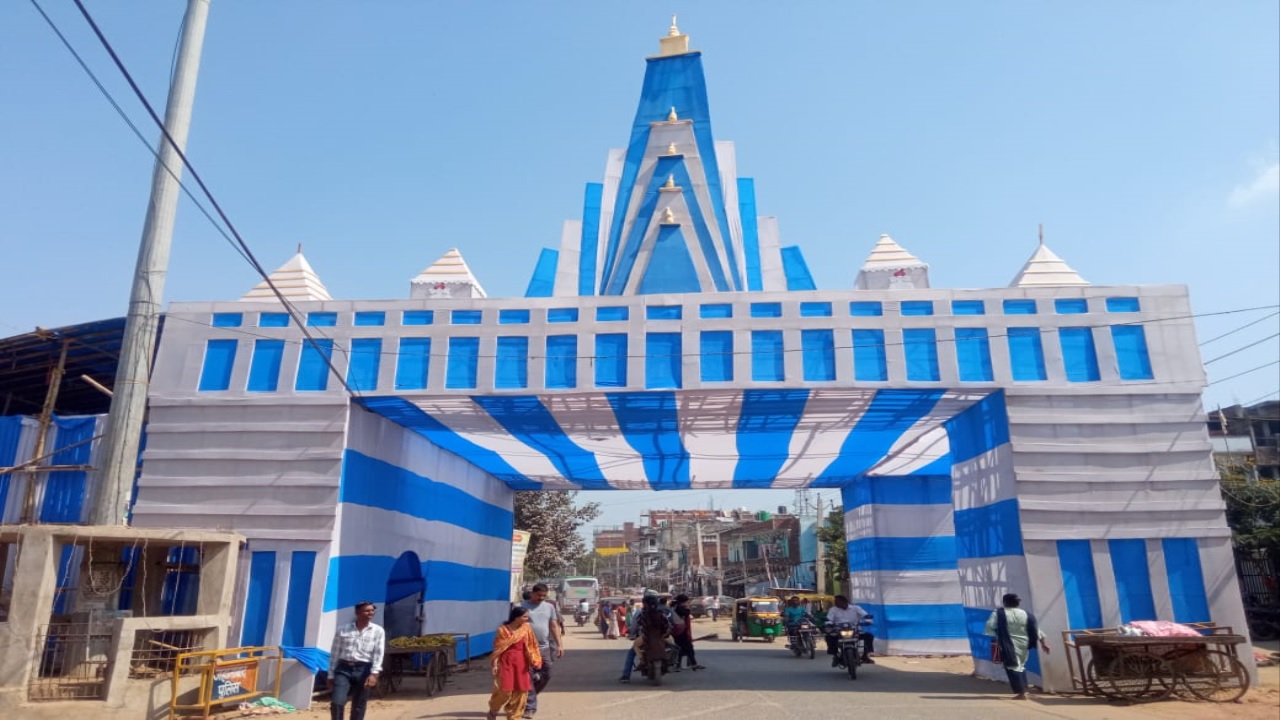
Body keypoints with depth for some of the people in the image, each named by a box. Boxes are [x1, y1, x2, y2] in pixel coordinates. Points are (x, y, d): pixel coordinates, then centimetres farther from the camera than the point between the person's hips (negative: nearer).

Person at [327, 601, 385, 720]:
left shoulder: (378, 631, 2)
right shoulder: (342, 630, 4)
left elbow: (378, 653, -6)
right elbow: (334, 654, 8)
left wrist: (374, 673, -18)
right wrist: (331, 675, 8)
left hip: (364, 670, 0)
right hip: (343, 669, 0)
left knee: (358, 708, 6)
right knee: (336, 703, -14)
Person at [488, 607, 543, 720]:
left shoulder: (526, 628, 3)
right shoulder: (503, 629, -7)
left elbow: (531, 646, 5)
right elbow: (498, 648, -4)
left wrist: (534, 661, -4)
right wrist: (494, 664, -8)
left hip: (521, 663, 4)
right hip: (506, 662, -4)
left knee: (520, 691, 4)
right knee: (504, 690, -4)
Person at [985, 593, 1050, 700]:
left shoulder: (999, 613, -7)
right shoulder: (1026, 615, 7)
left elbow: (989, 627, -13)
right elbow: (1036, 630, 11)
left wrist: (997, 635, 3)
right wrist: (1043, 643, 18)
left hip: (1009, 645, -6)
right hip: (1024, 645, 6)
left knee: (1013, 667, -3)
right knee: (1020, 666, 22)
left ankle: (1021, 693, -8)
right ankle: (1024, 690, 27)